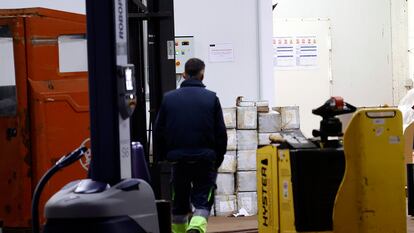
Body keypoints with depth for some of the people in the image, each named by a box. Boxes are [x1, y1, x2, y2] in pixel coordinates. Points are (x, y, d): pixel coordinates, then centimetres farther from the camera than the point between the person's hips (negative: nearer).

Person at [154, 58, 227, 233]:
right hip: (205, 158, -2)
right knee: (203, 199, 2)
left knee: (180, 201, 16)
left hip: (178, 159, 2)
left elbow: (158, 132, 5)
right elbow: (221, 132, 0)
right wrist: (218, 159, 10)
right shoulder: (211, 98, -1)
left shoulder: (169, 98, 3)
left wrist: (165, 155, 15)